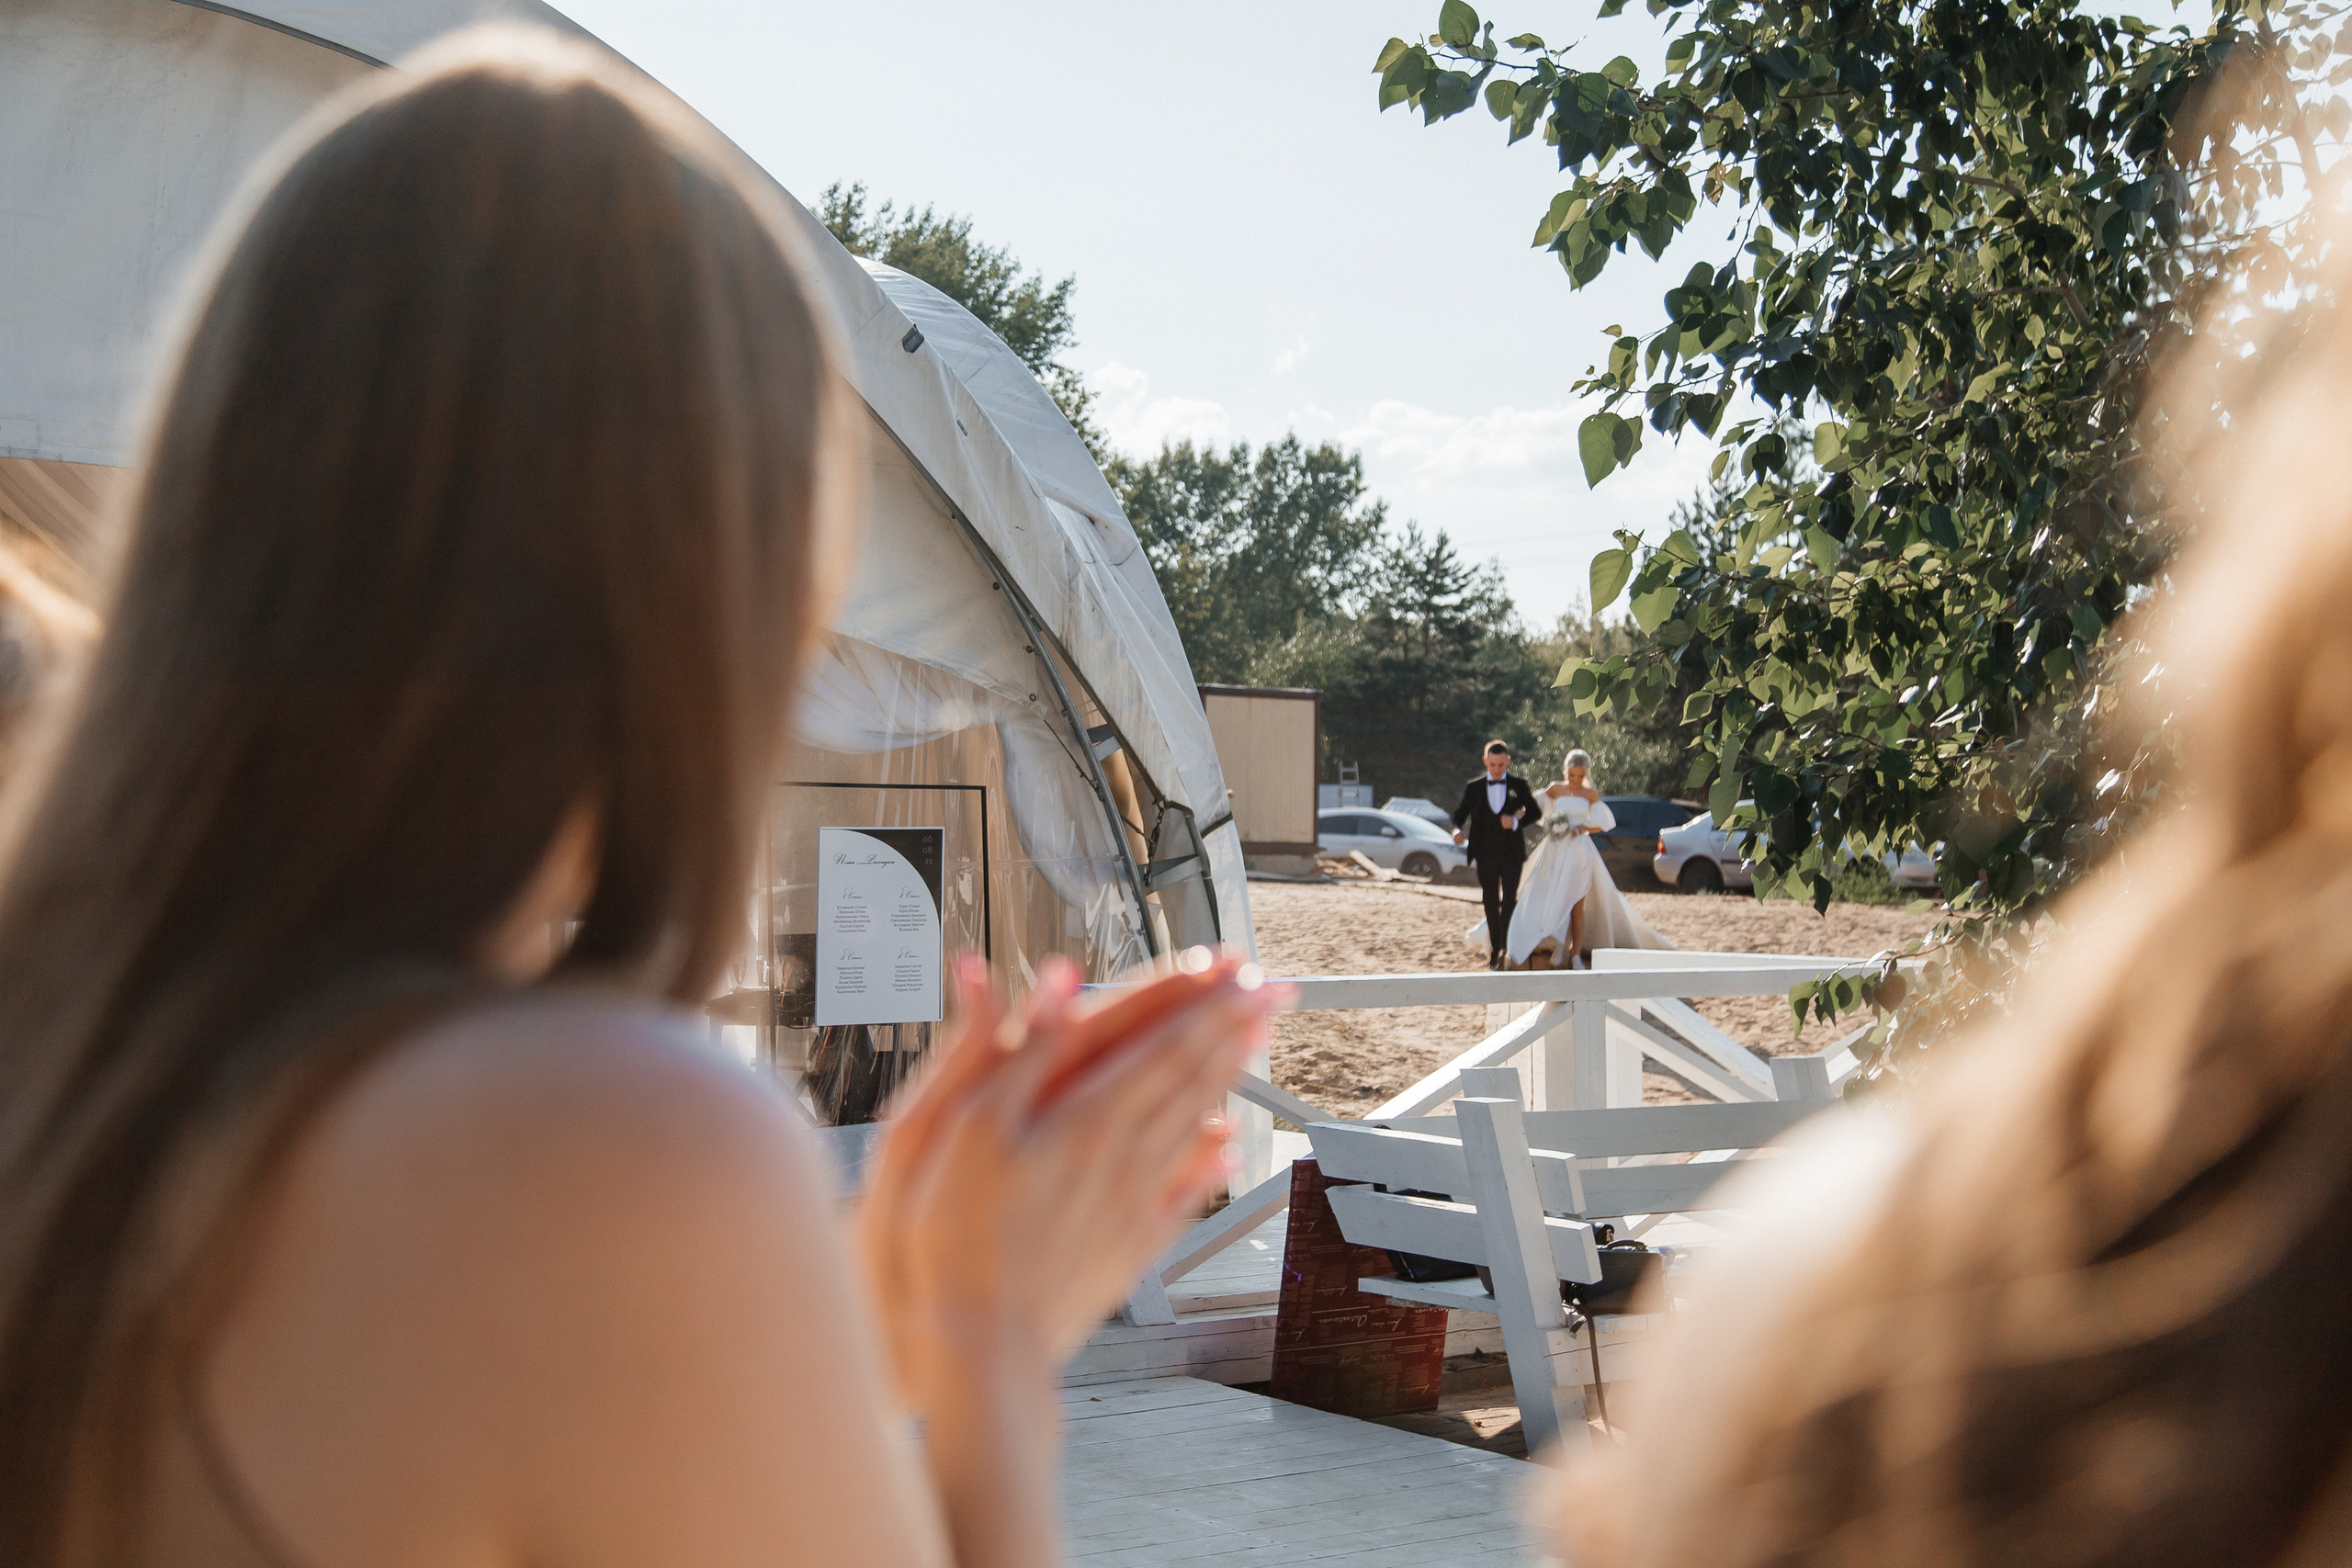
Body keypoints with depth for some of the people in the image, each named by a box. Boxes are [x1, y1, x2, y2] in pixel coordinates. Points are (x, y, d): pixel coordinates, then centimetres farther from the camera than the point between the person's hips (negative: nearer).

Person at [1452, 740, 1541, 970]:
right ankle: (1495, 951, 16)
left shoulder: (1518, 785, 3)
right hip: (1486, 855, 1)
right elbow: (1460, 813, 8)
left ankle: (1506, 947, -5)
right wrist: (1458, 830, -15)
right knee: (1491, 903, 8)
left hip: (1511, 855, -1)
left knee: (1509, 901, -11)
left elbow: (1535, 811, 8)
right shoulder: (1474, 787, 4)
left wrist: (1517, 821, -12)